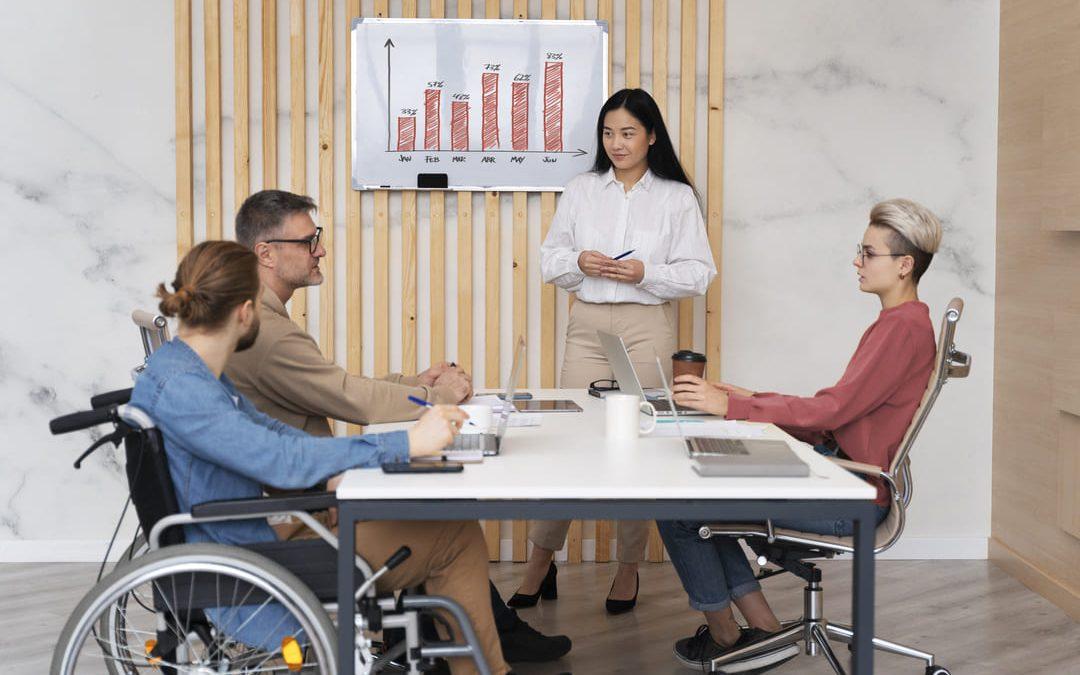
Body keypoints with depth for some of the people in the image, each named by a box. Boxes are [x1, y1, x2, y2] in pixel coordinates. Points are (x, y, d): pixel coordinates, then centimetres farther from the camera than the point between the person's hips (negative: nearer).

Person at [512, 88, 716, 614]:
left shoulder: (677, 197, 3)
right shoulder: (580, 190, 10)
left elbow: (698, 274, 0)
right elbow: (549, 260, 12)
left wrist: (645, 273, -15)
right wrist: (579, 262, -10)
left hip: (648, 326, -2)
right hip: (588, 324, 2)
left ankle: (629, 566, 17)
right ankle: (541, 561, 12)